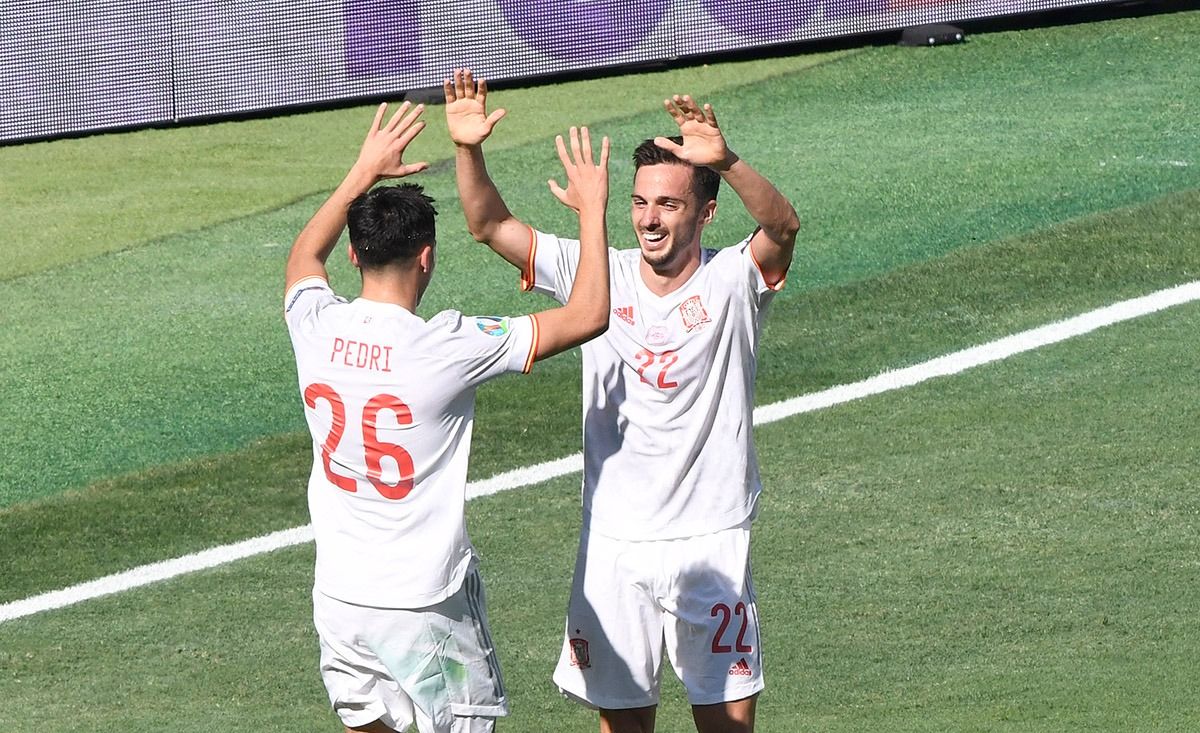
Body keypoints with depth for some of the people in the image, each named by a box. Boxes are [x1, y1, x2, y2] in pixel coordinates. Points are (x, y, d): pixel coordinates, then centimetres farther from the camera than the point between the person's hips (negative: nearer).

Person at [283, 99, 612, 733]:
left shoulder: (316, 327, -4)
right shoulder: (446, 347, -19)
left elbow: (303, 256, 23)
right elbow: (587, 317, -12)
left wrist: (363, 175, 28)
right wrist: (591, 210, -1)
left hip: (338, 593, 6)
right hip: (424, 603, -6)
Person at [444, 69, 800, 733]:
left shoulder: (731, 281, -8)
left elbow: (783, 227, -28)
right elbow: (491, 226, -1)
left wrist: (725, 162, -47)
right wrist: (468, 151, -20)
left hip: (711, 543, -3)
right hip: (613, 545, 3)